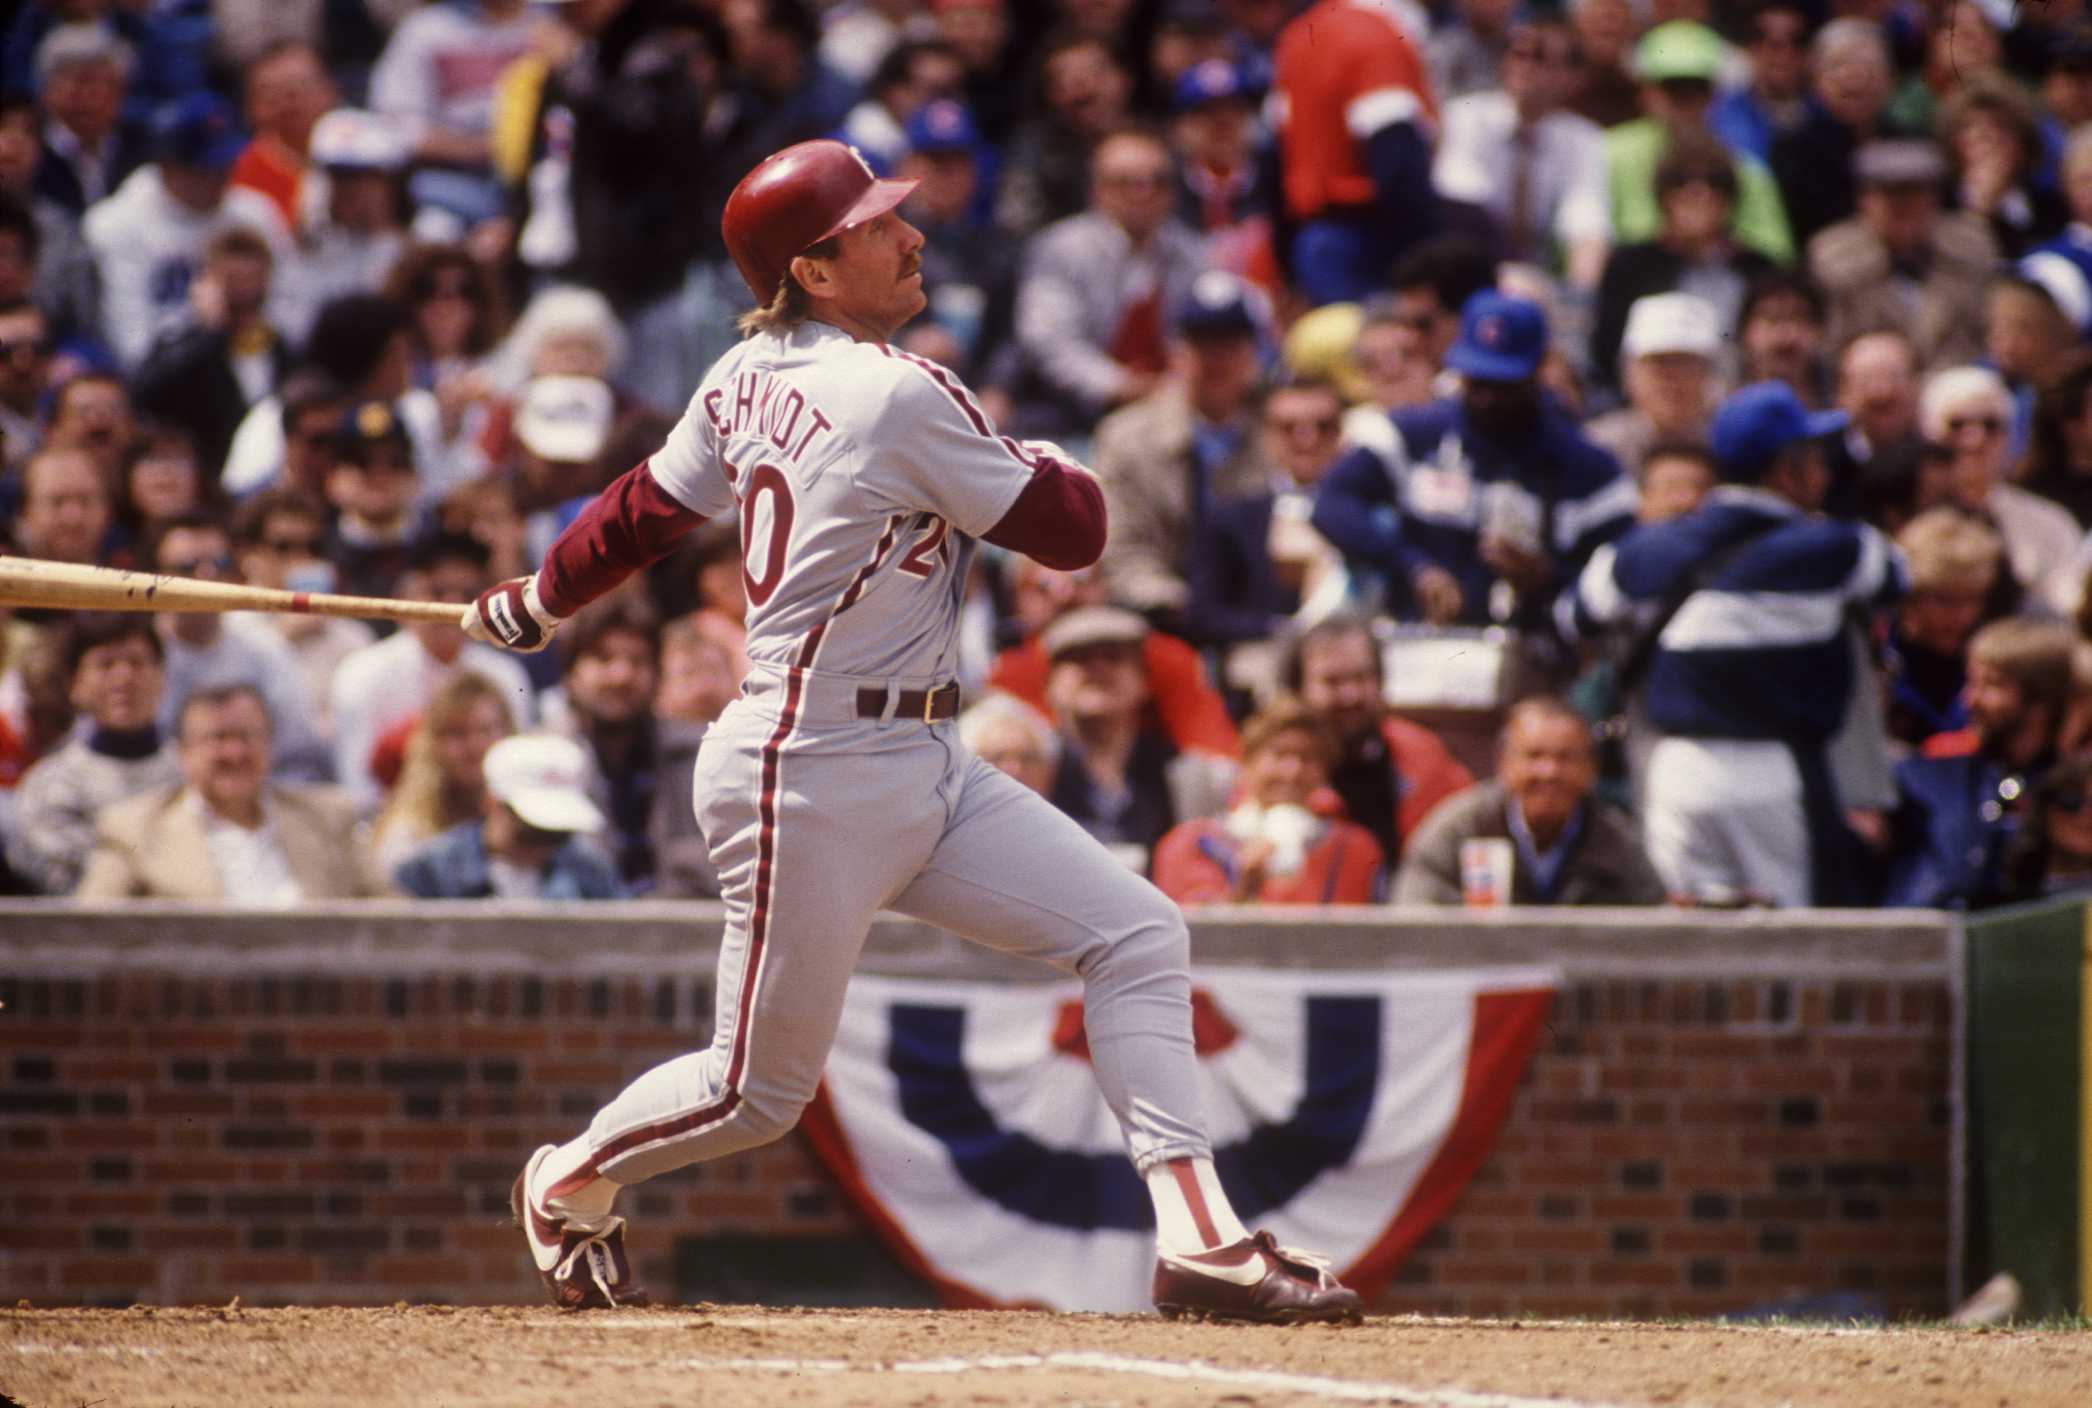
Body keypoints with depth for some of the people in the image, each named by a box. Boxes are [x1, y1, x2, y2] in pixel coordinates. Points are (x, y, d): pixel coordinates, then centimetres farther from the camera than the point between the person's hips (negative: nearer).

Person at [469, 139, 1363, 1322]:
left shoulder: (751, 379, 5)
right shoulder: (899, 397, -20)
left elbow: (645, 508, 16)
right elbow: (1073, 534, -13)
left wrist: (536, 606, 32)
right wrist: (1047, 459, 10)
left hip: (923, 770, 9)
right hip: (812, 772, -9)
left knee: (1140, 934, -3)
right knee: (764, 1090, 5)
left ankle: (1197, 1235, -9)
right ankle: (569, 1182, 32)